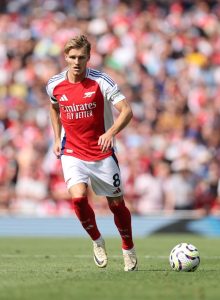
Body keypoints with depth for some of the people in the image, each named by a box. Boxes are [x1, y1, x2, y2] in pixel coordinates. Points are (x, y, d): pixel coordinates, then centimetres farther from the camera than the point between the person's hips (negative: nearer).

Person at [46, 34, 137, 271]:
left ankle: (128, 248, 31)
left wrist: (111, 133, -35)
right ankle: (97, 241, 4)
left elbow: (126, 111, -18)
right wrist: (57, 139, 13)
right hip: (72, 153, 1)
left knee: (116, 204, 6)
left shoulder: (101, 81, -13)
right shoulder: (55, 85, -3)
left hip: (102, 153, -1)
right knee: (78, 197, -22)